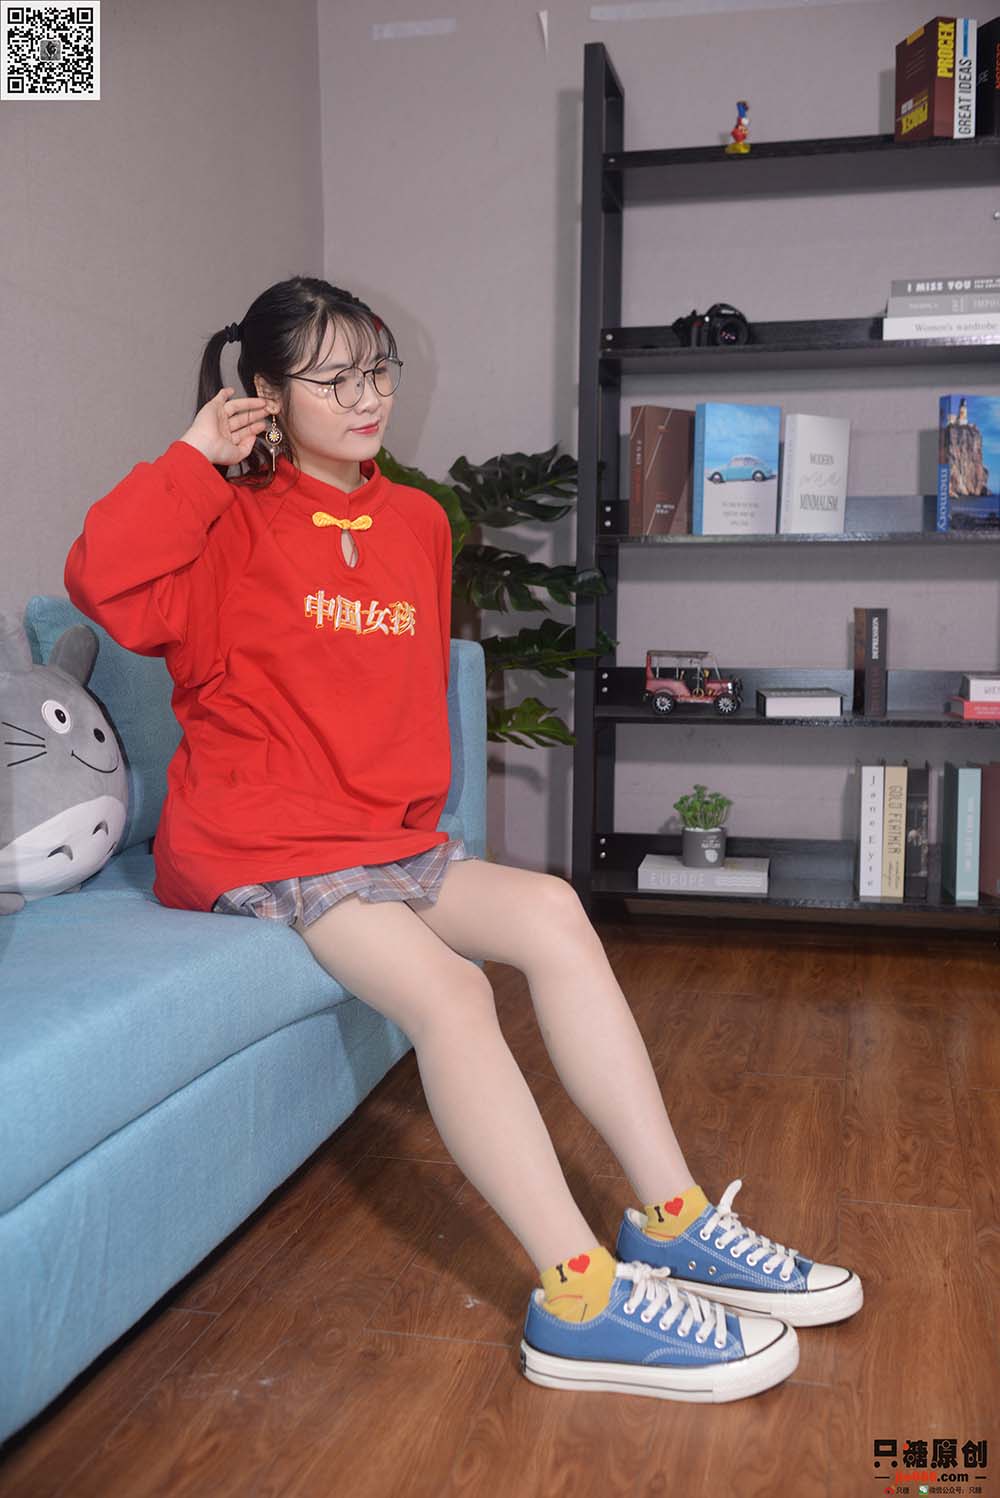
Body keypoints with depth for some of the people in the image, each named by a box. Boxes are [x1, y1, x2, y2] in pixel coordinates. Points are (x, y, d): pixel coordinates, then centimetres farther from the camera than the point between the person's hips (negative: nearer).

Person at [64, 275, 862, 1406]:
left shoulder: (417, 522, 14)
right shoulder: (234, 521, -4)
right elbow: (107, 581, -23)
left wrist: (416, 806, 16)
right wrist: (194, 460, -15)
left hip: (386, 839, 7)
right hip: (256, 851, -6)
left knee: (551, 912, -14)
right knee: (445, 987, -28)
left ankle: (671, 1226, -9)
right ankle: (583, 1304, -25)